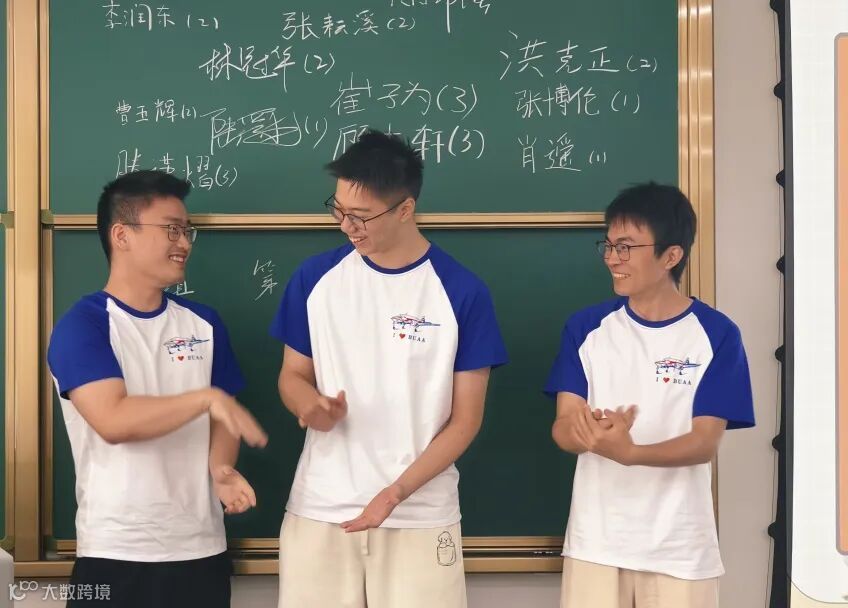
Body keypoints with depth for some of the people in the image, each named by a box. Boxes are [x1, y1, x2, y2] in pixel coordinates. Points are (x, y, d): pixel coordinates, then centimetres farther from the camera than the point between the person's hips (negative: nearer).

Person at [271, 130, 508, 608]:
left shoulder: (463, 292, -7)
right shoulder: (315, 278, 1)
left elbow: (465, 419, -4)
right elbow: (293, 375, 11)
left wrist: (397, 491, -15)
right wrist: (312, 405, -13)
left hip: (421, 517, -2)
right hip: (319, 511, 2)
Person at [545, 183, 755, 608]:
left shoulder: (716, 334, -5)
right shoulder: (586, 328, 2)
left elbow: (705, 442, -10)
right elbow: (562, 429, -2)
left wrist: (629, 451, -28)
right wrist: (586, 431, -27)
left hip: (680, 548, -2)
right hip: (596, 542, 2)